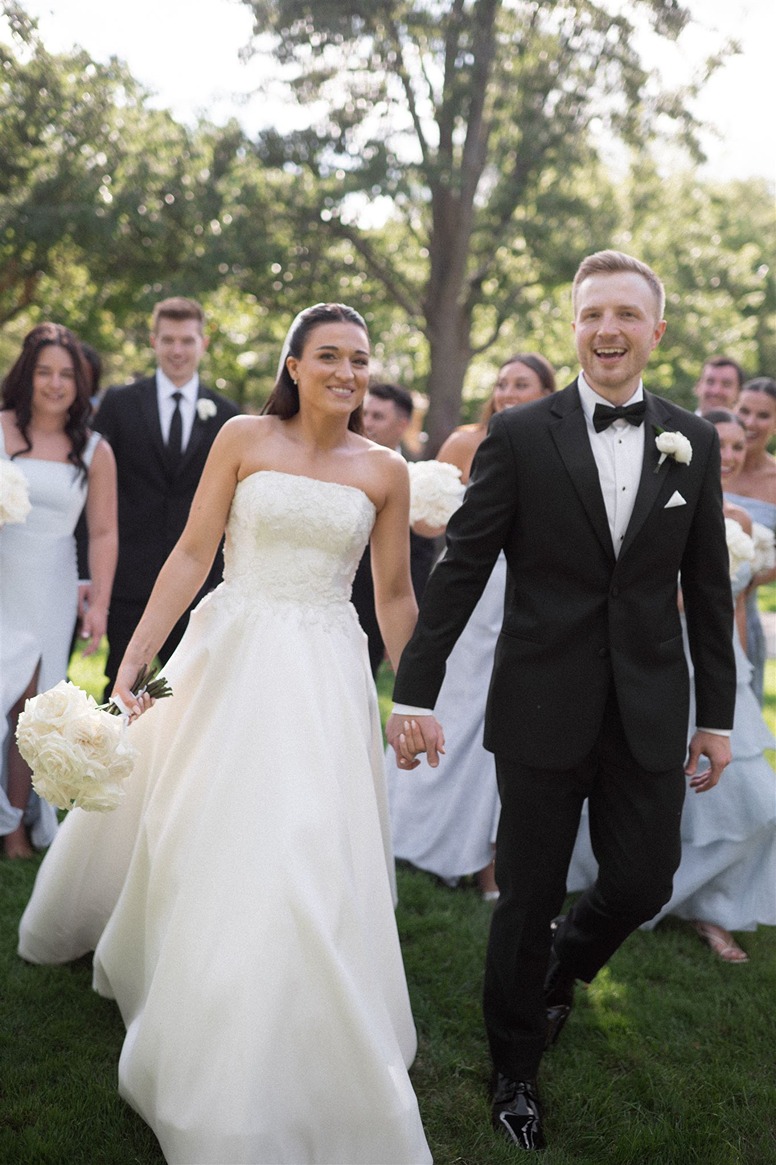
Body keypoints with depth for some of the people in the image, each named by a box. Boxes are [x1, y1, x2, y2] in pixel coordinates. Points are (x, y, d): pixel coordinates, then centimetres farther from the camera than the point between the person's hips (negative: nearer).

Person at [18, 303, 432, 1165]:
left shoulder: (384, 470, 3)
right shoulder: (244, 439, -1)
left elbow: (394, 595, 10)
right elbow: (191, 555, -4)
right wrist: (132, 662, -10)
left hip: (325, 676, 1)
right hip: (230, 659, -1)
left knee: (309, 864, -1)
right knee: (196, 840, 10)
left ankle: (294, 1069, 20)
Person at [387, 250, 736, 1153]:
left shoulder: (693, 443, 5)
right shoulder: (520, 435, -5)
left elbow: (707, 587, 8)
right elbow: (459, 570, -6)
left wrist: (717, 714, 8)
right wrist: (414, 692, -9)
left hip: (649, 713, 3)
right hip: (543, 708, -2)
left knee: (642, 885, 7)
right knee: (528, 899, 8)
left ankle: (560, 968, 43)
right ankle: (515, 1070, 32)